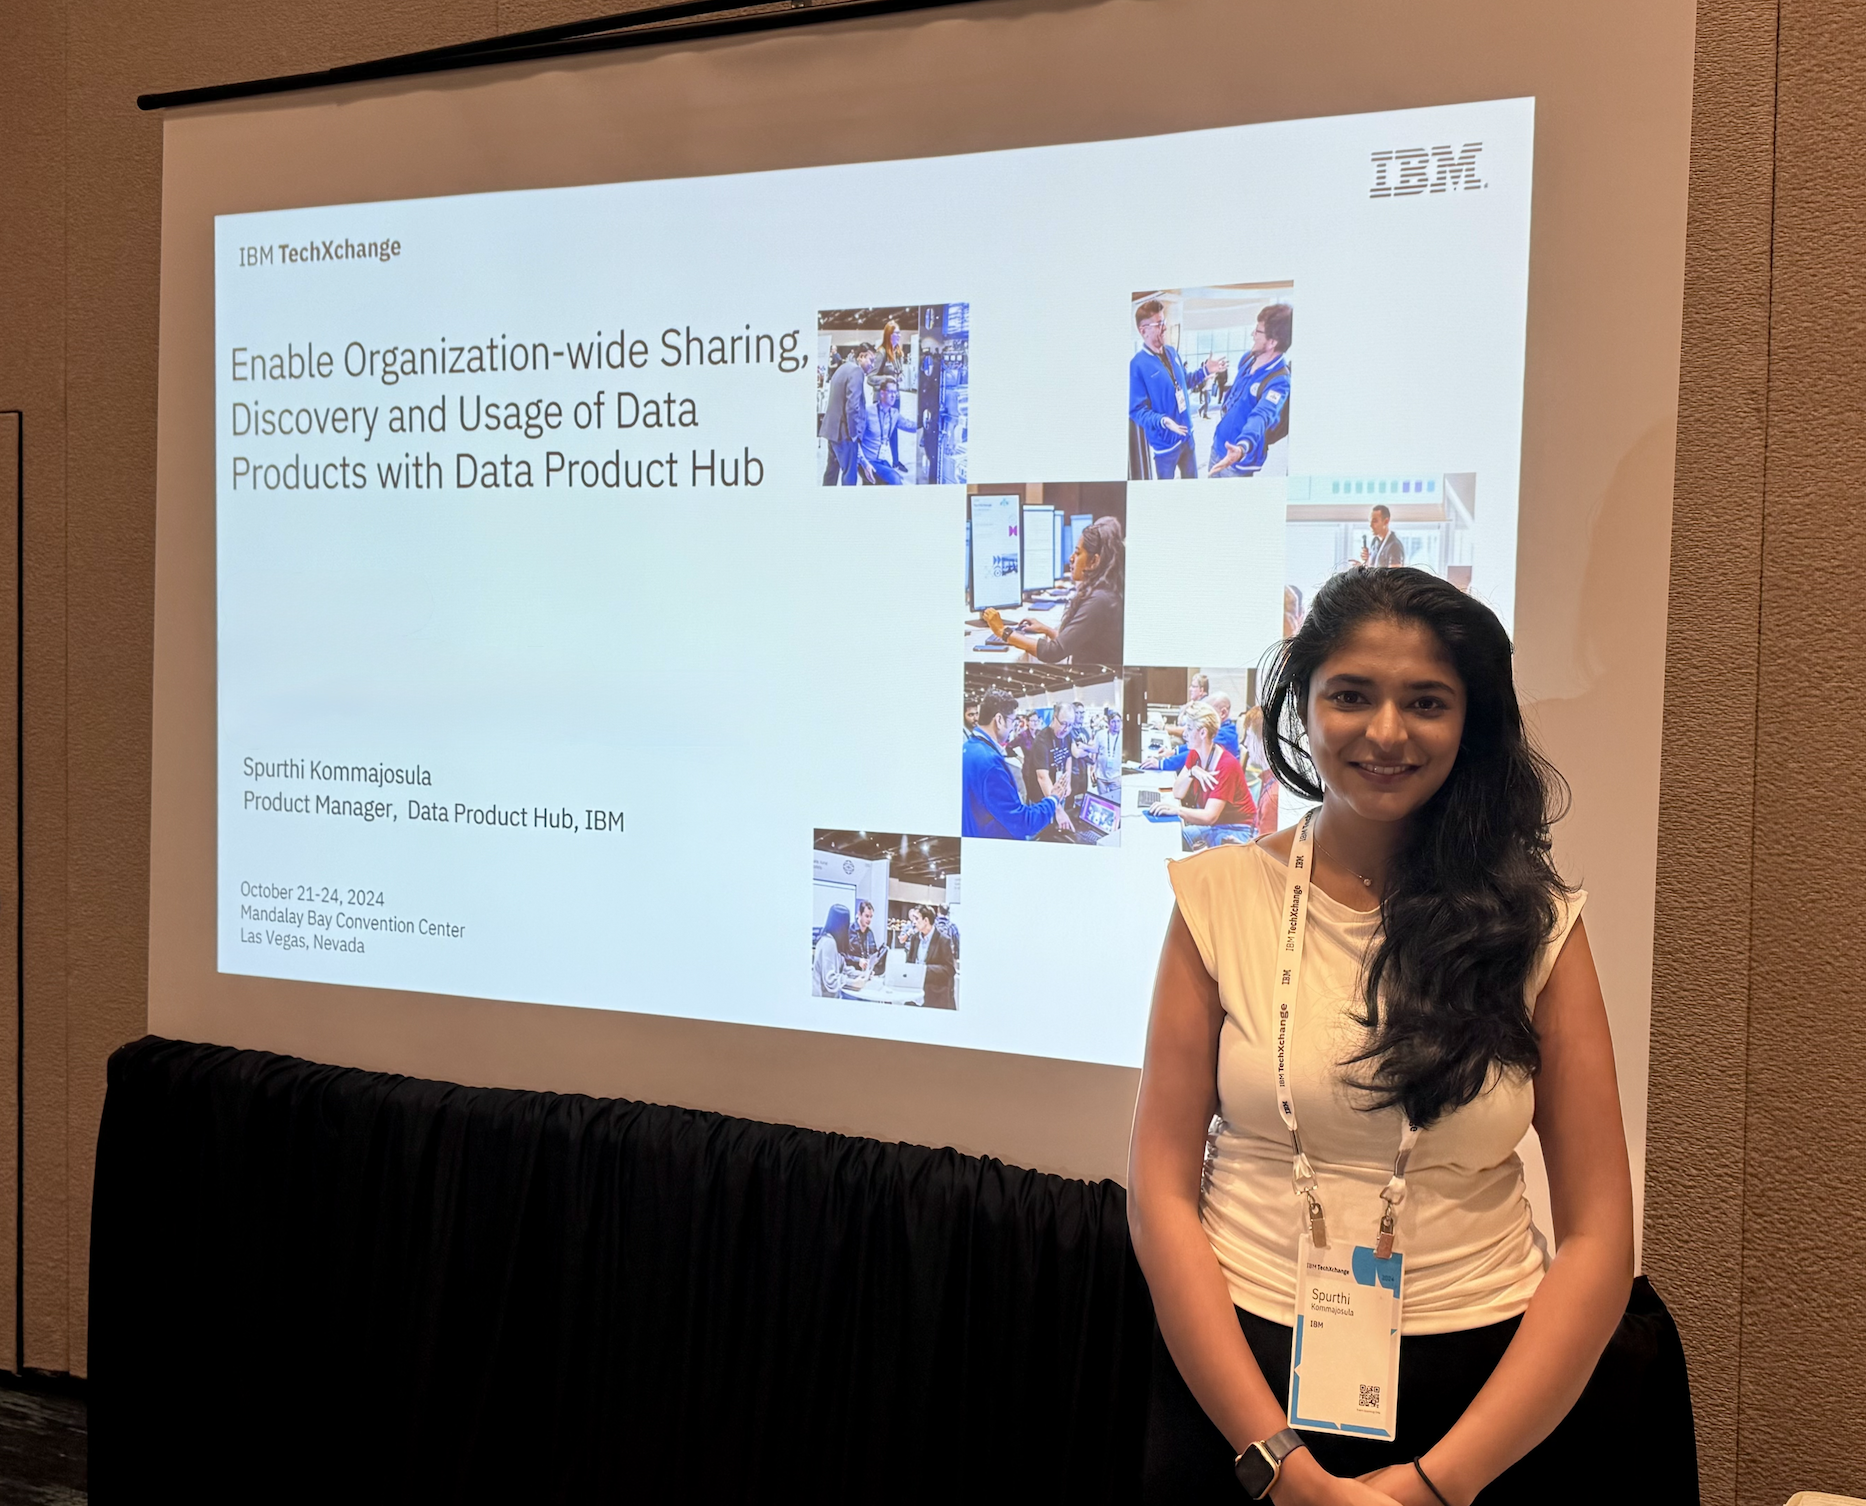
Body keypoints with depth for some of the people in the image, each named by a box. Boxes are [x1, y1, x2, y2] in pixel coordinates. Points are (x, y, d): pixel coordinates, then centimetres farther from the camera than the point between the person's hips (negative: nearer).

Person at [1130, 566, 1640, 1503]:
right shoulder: (1220, 897, -4)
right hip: (1241, 1367, 0)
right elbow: (1162, 1195, -6)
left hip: (1480, 1389, 1)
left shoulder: (1536, 924, -3)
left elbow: (1597, 1239, -6)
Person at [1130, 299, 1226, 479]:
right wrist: (1162, 421, -38)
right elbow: (1137, 410, -24)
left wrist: (1206, 370, 8)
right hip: (1164, 441, -7)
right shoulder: (1137, 365, -22)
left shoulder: (1172, 352, 3)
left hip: (1186, 434, 7)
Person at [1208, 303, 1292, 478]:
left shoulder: (1279, 380, -29)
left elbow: (1261, 417, -46)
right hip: (1219, 444, 8)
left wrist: (1242, 447, -63)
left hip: (1238, 463, -8)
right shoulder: (1250, 359, -3)